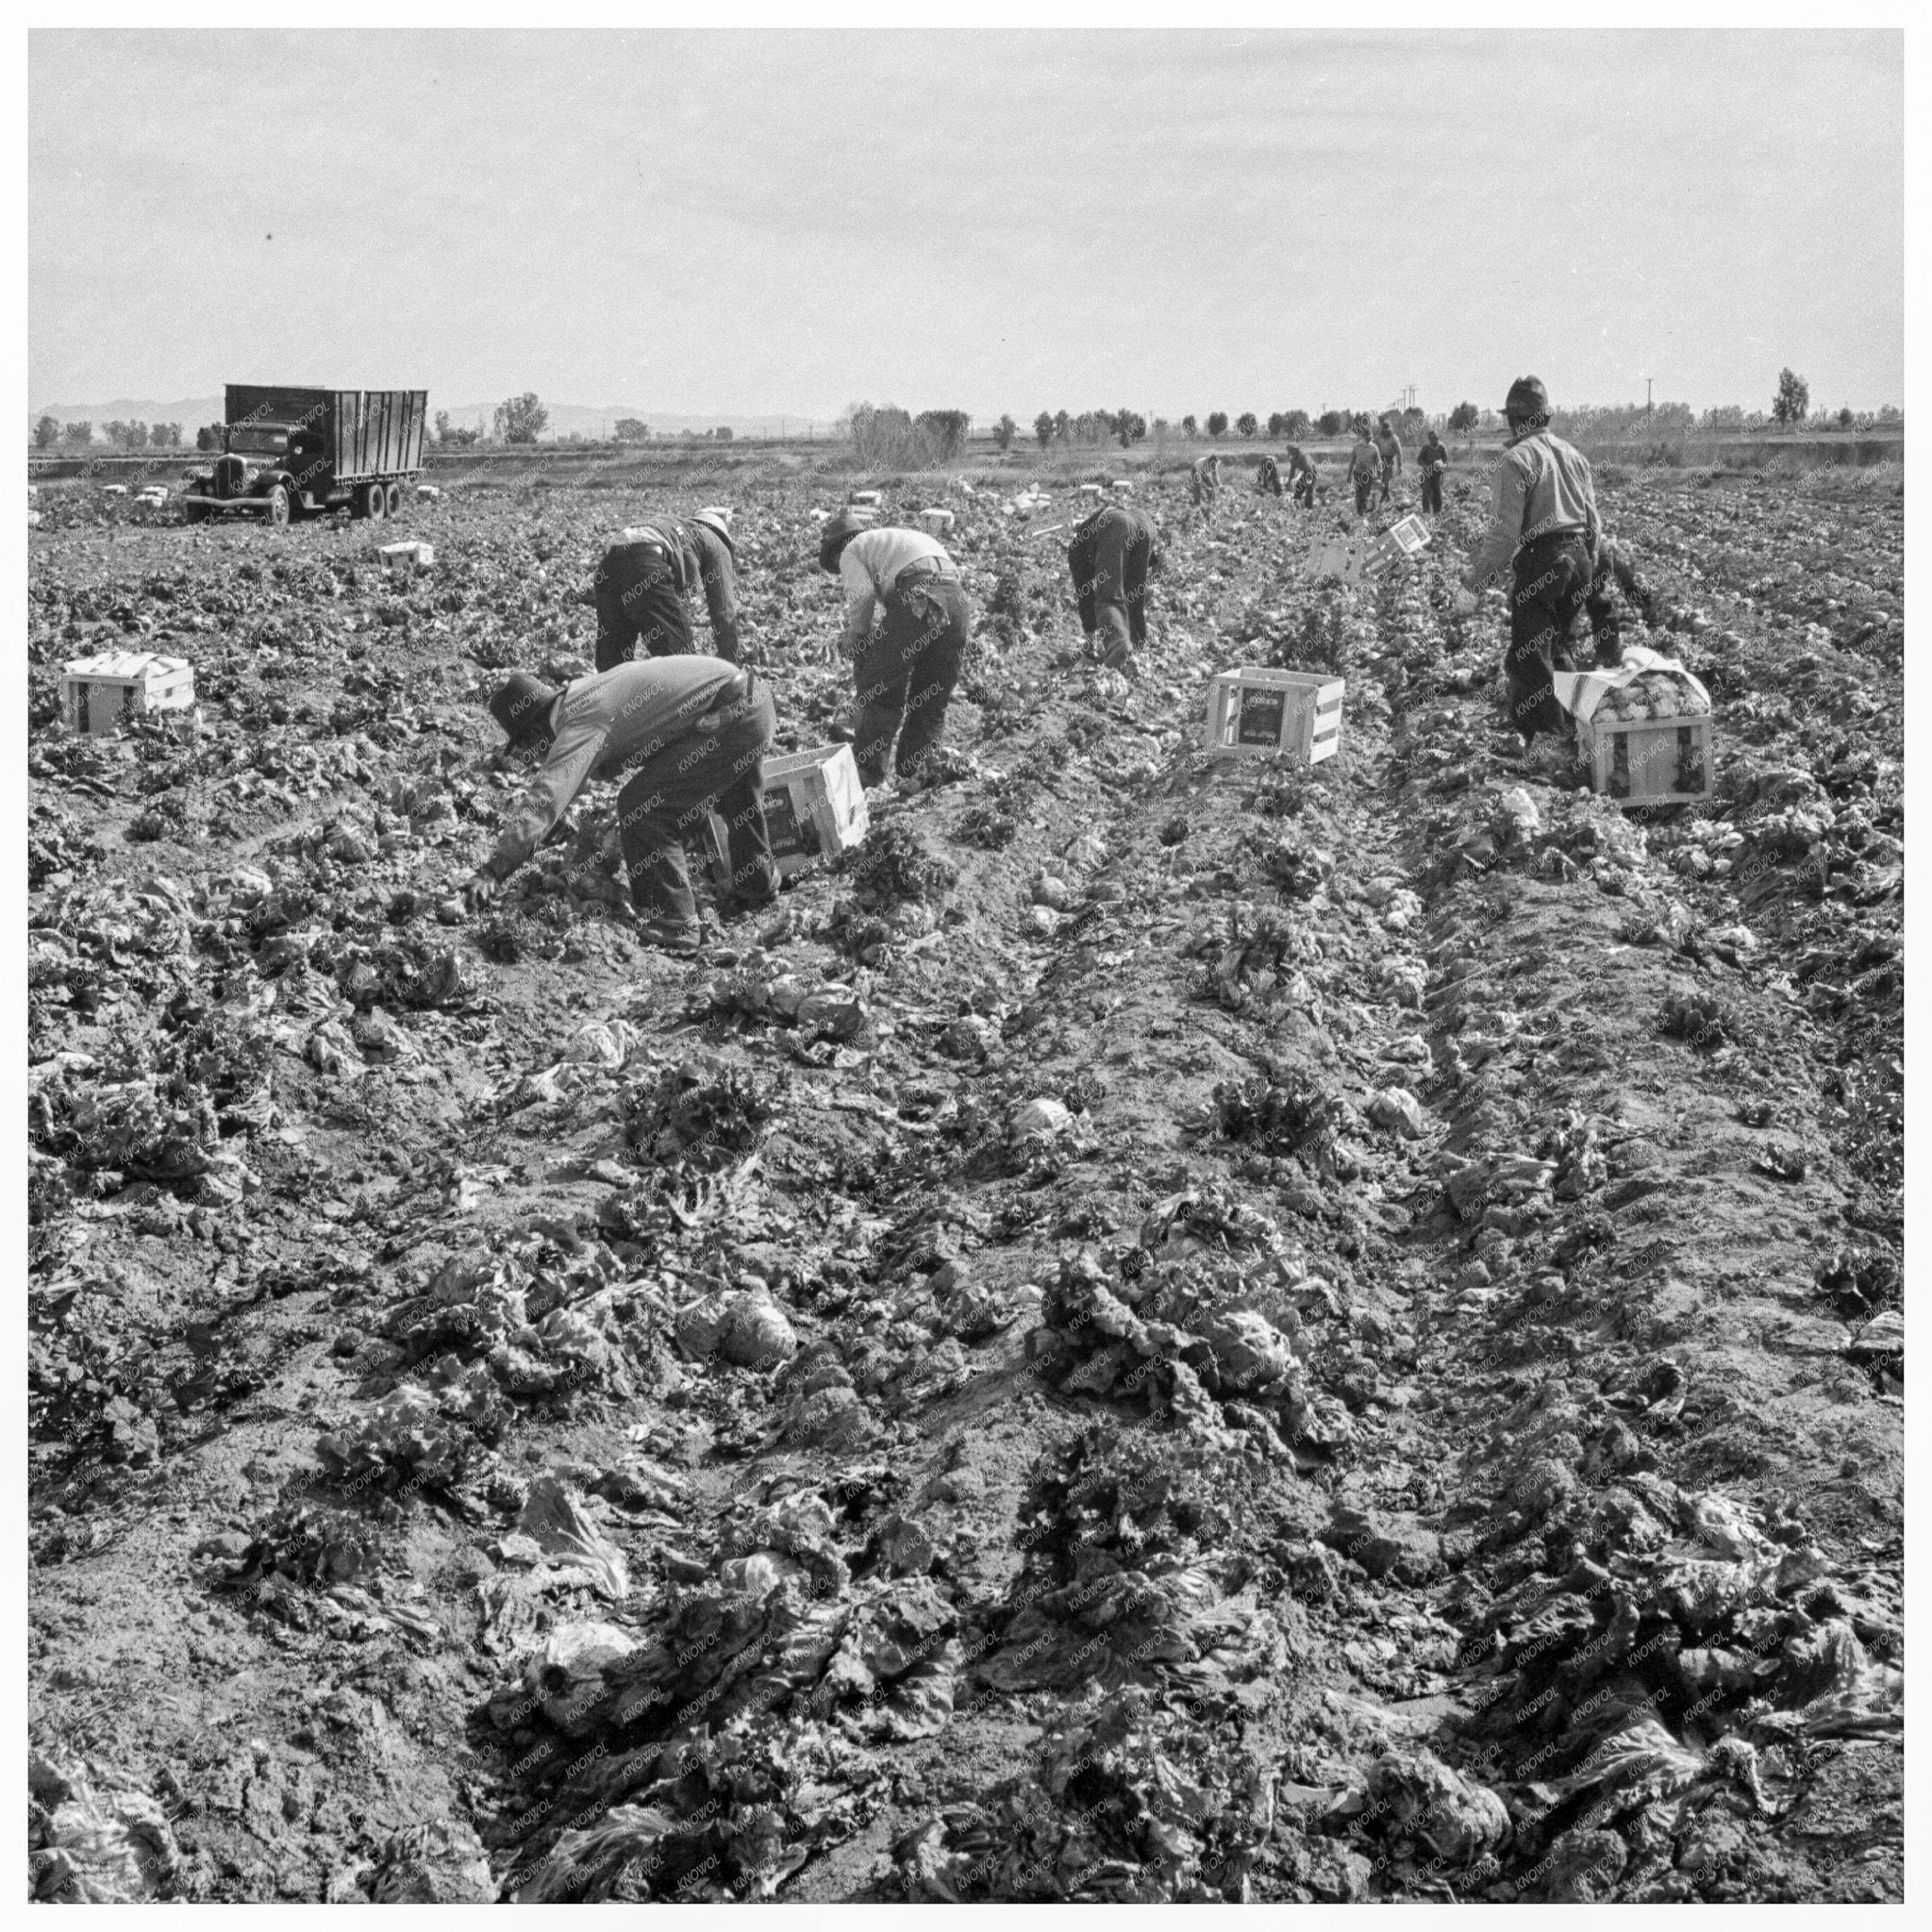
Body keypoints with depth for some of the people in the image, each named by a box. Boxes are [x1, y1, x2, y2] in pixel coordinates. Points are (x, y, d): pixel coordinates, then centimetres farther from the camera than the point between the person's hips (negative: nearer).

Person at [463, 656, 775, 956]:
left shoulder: (581, 725, -16)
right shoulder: (582, 693, 14)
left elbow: (546, 797, -27)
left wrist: (493, 871, -32)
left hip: (730, 719, -10)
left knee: (639, 807, -8)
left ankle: (672, 928, -2)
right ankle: (755, 886, 61)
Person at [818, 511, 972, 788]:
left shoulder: (850, 550, 16)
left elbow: (863, 594, -3)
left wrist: (855, 636, 10)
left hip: (915, 599, -6)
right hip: (957, 601, 6)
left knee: (880, 692, 8)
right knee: (933, 700, 16)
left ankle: (868, 772, 11)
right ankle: (916, 773, 18)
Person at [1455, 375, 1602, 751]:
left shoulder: (1517, 459, -11)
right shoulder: (1572, 455, 12)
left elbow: (1505, 530, -18)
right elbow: (1593, 521, 16)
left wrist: (1474, 582, -15)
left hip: (1539, 563, -8)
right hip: (1577, 558, 8)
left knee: (1529, 657, -1)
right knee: (1557, 648, 22)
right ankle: (1575, 729, 28)